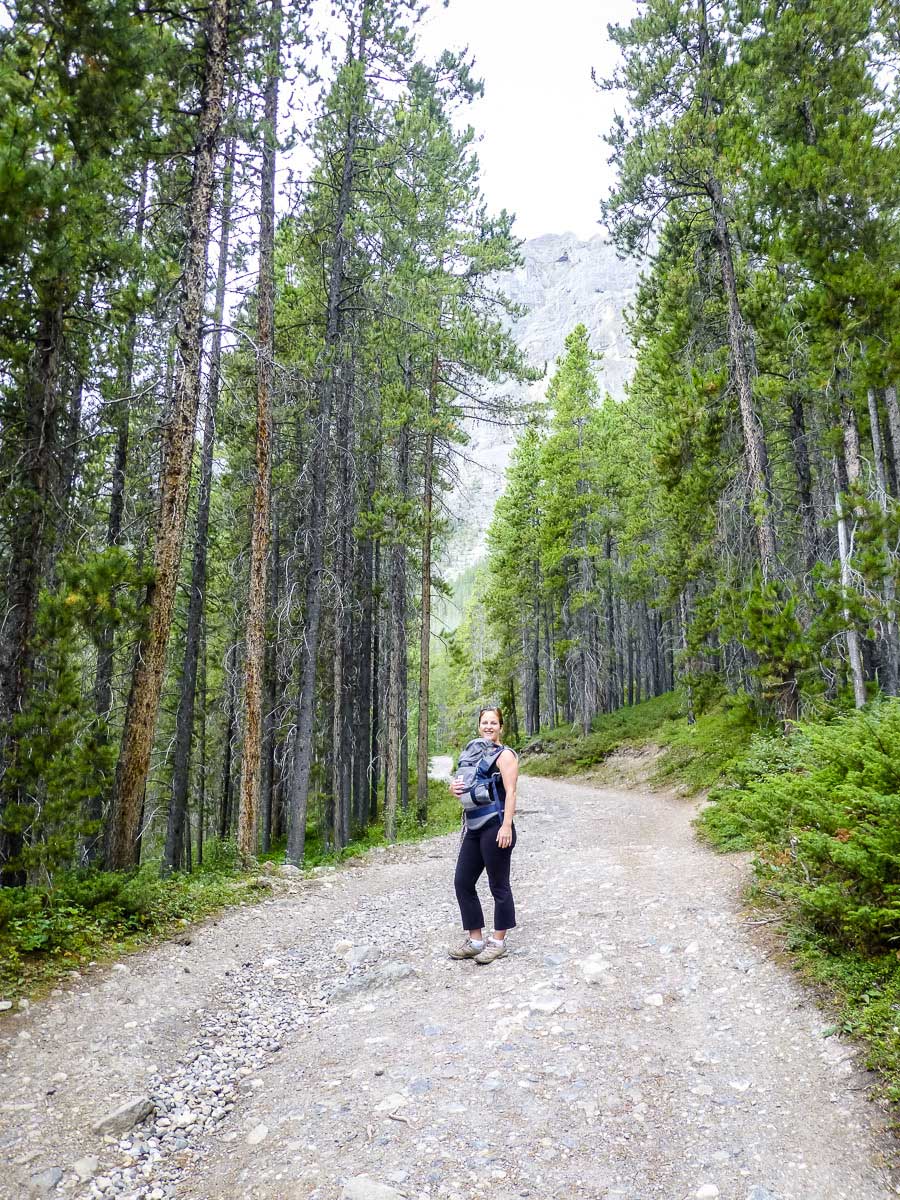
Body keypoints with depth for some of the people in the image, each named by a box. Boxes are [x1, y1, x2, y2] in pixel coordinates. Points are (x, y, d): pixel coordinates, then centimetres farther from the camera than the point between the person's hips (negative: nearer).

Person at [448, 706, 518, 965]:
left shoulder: (505, 755, -7)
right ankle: (475, 940, 20)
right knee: (462, 881, 8)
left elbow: (510, 792, -14)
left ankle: (498, 942, 17)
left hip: (495, 828, -8)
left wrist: (506, 827, -22)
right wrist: (456, 789, 1)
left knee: (498, 886, 3)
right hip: (474, 828, 8)